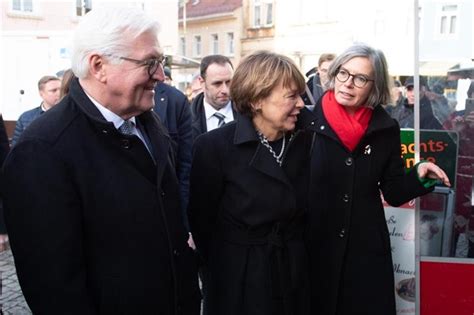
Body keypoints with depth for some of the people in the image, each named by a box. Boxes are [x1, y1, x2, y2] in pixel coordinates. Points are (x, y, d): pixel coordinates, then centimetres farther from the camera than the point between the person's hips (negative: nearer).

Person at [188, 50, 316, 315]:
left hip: (297, 274, 4)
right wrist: (227, 271, 0)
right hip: (240, 283, -4)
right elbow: (201, 220, -9)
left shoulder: (304, 138, -4)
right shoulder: (216, 146, -18)